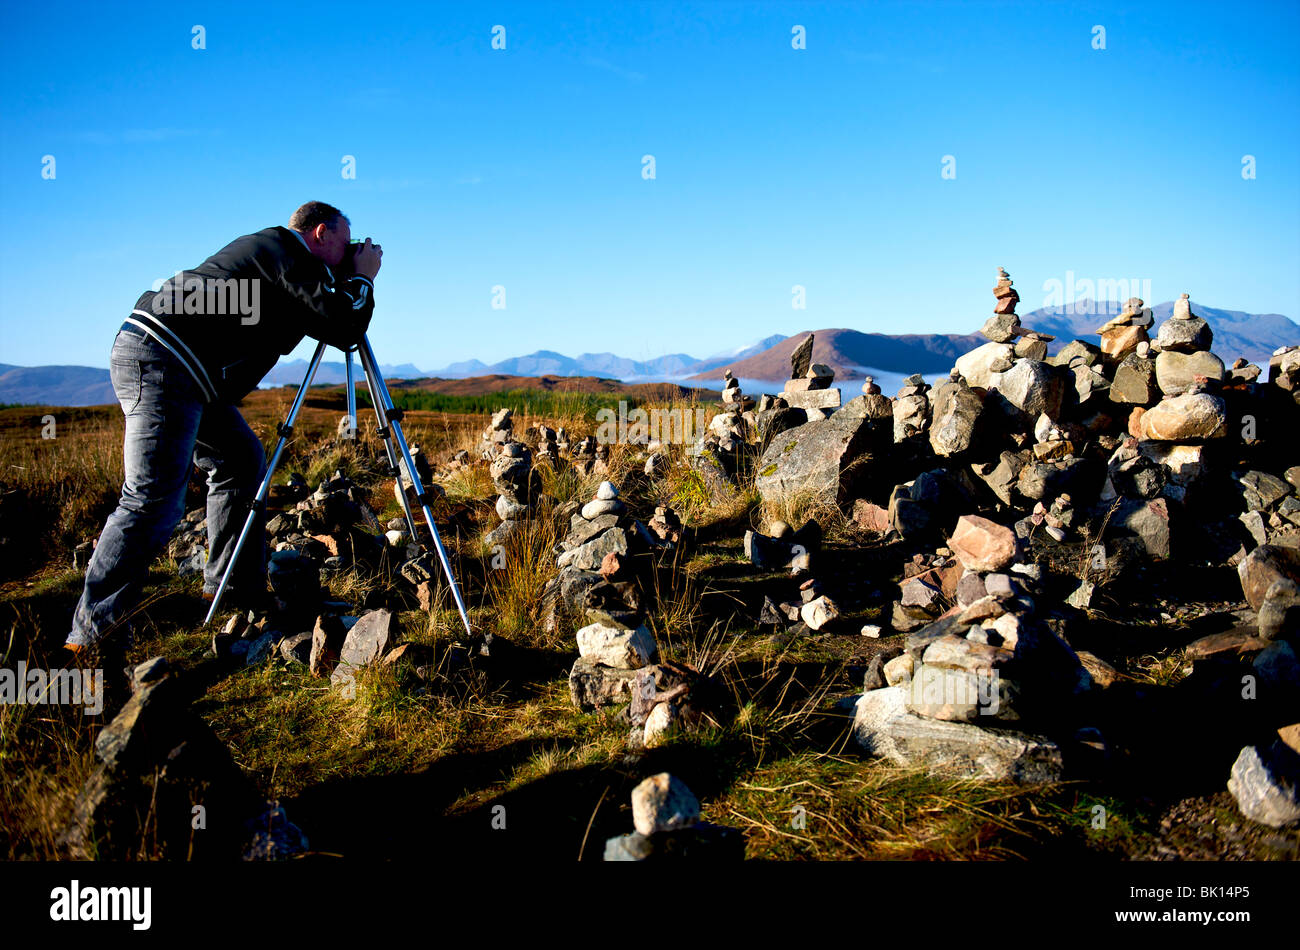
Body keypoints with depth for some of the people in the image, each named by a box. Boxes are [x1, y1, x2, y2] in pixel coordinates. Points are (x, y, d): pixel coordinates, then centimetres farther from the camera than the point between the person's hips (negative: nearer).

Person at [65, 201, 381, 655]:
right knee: (154, 500, -11)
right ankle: (92, 631, -6)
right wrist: (362, 278, 6)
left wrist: (349, 283, 25)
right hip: (161, 362, -11)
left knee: (240, 461, 15)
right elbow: (344, 329, -10)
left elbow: (318, 321, 33)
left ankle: (234, 590, 20)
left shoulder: (264, 245, 23)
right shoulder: (290, 252, -5)